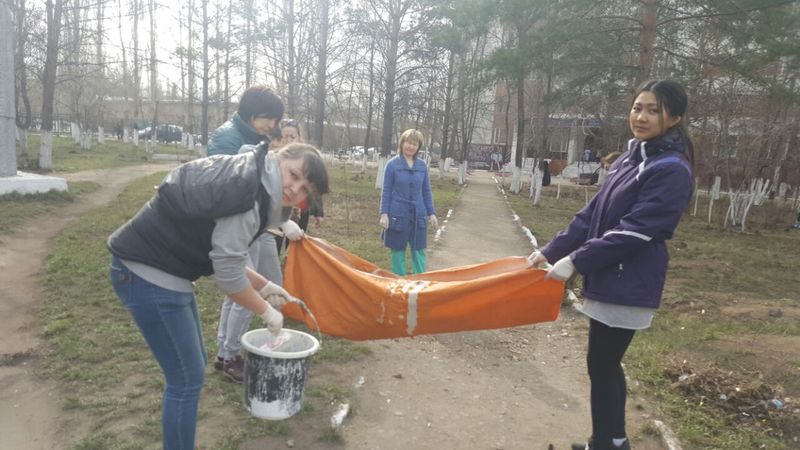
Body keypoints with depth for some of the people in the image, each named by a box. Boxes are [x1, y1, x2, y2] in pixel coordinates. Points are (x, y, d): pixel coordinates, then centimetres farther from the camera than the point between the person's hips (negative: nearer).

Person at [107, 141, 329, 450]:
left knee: (193, 368, 20)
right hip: (148, 275, -10)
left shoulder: (248, 180, 10)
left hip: (162, 272, 10)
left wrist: (264, 286, 16)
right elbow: (227, 271, -20)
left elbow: (224, 253, 15)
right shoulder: (249, 192, -21)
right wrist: (266, 312, -7)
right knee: (187, 378, 0)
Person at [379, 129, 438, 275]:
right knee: (398, 250, 8)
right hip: (398, 214, -2)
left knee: (419, 251, 7)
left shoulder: (422, 165, 4)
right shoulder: (392, 164, -5)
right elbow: (386, 191, -3)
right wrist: (384, 214, -10)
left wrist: (431, 213, 5)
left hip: (418, 214, 3)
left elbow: (426, 191, 9)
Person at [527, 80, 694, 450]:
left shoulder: (671, 170, -14)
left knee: (601, 365, 1)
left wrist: (575, 261, -20)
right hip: (607, 279, 8)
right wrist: (552, 250, 5)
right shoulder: (629, 159, 11)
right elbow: (592, 215, 11)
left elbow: (633, 231, -21)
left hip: (627, 287, -8)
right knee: (606, 364, 17)